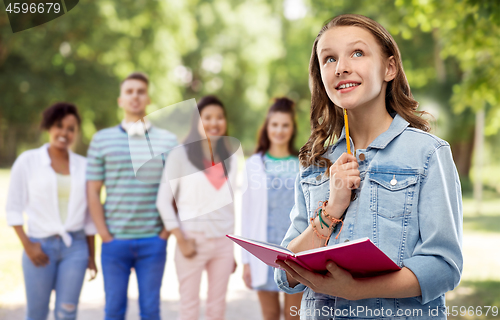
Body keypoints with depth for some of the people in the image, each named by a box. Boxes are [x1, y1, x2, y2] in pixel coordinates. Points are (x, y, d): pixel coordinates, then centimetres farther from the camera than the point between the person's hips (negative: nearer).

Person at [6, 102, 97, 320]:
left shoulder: (83, 165, 8)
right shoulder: (28, 161, 2)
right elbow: (14, 208, 2)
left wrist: (91, 255, 12)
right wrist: (27, 245, -7)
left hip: (75, 247, 2)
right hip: (40, 246, -1)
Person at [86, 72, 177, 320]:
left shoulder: (169, 141, 4)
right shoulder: (102, 139, 4)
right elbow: (92, 191, 3)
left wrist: (166, 232, -2)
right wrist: (105, 235, -3)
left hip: (153, 242, 0)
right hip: (115, 241, 0)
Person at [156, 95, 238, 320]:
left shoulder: (230, 157, 11)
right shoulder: (181, 155, -1)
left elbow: (230, 203, 14)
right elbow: (163, 200, -4)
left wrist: (233, 250, 12)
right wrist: (181, 240, -11)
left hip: (223, 241, 4)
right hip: (194, 240, -4)